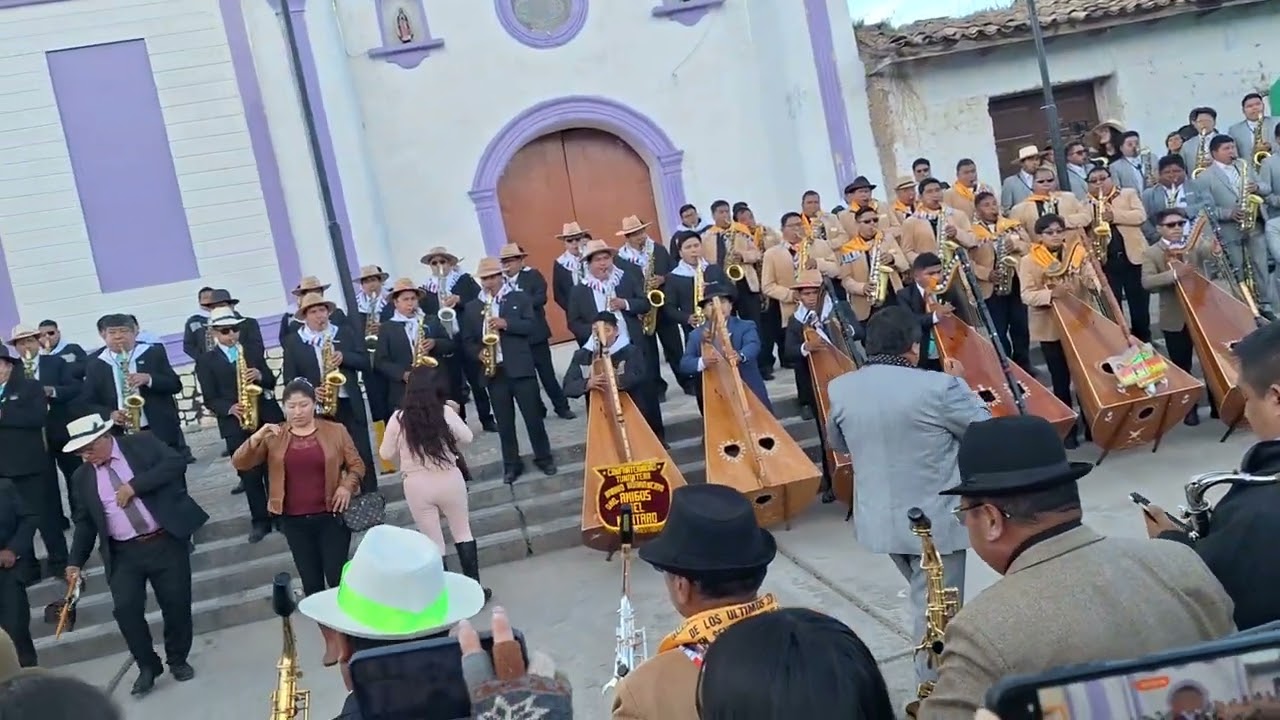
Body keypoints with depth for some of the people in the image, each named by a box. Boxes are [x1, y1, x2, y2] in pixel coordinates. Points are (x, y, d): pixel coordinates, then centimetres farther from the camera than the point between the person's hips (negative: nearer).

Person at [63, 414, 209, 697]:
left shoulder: (143, 443, -2)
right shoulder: (82, 477, 8)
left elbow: (176, 463, -15)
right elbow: (84, 522, 11)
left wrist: (135, 485, -20)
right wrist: (76, 562, 1)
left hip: (166, 542, -2)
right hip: (124, 553, 3)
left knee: (177, 604, 2)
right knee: (125, 608, -10)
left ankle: (177, 660, 25)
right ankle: (147, 666, 10)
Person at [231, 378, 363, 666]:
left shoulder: (335, 431, -2)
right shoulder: (274, 437, 2)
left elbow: (356, 464, 4)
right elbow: (239, 464, -5)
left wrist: (347, 486, -15)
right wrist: (256, 438, -22)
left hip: (331, 517, -2)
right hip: (294, 521, 2)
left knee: (337, 578, -3)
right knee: (311, 583, 9)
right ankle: (330, 639, 23)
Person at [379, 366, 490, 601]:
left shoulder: (398, 418, -9)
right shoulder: (446, 412, -10)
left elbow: (386, 454, 2)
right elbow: (467, 438, 4)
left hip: (416, 484, 0)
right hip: (449, 479, 0)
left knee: (433, 542, 11)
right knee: (462, 532, 18)